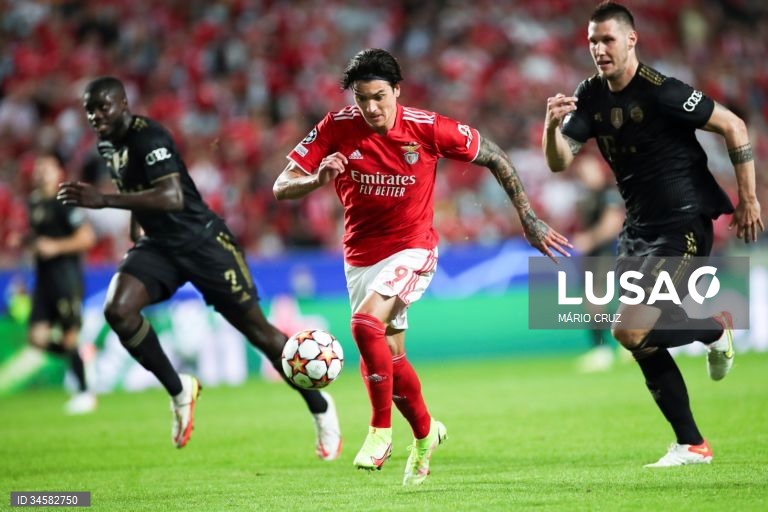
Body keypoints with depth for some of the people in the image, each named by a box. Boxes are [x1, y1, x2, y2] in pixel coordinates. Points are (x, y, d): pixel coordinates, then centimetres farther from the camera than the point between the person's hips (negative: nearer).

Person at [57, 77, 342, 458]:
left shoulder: (148, 137, -23)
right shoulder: (108, 143, 5)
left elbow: (172, 197, -38)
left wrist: (104, 200, -43)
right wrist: (135, 235, 23)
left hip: (202, 240, -7)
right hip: (158, 245, 7)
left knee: (256, 330, -1)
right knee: (117, 309, -20)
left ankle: (319, 407, 19)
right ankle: (178, 390, -1)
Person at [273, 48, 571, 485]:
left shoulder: (428, 129, -15)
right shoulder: (336, 129, -11)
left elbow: (494, 157, -2)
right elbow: (281, 187, -11)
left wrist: (529, 219, -2)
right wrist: (317, 180, -34)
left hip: (412, 250, -4)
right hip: (361, 256, 4)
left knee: (366, 323, -28)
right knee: (390, 354, 8)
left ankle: (381, 431, -14)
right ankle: (425, 433, 34)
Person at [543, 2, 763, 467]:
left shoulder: (661, 92, -18)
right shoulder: (591, 96, 3)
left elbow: (734, 126, -12)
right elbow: (560, 162, -1)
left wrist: (748, 200, -9)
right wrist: (553, 126, -22)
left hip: (683, 226, -8)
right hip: (639, 228, 8)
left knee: (631, 330, -17)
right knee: (640, 340, 4)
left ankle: (715, 329, 9)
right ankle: (692, 445, 15)